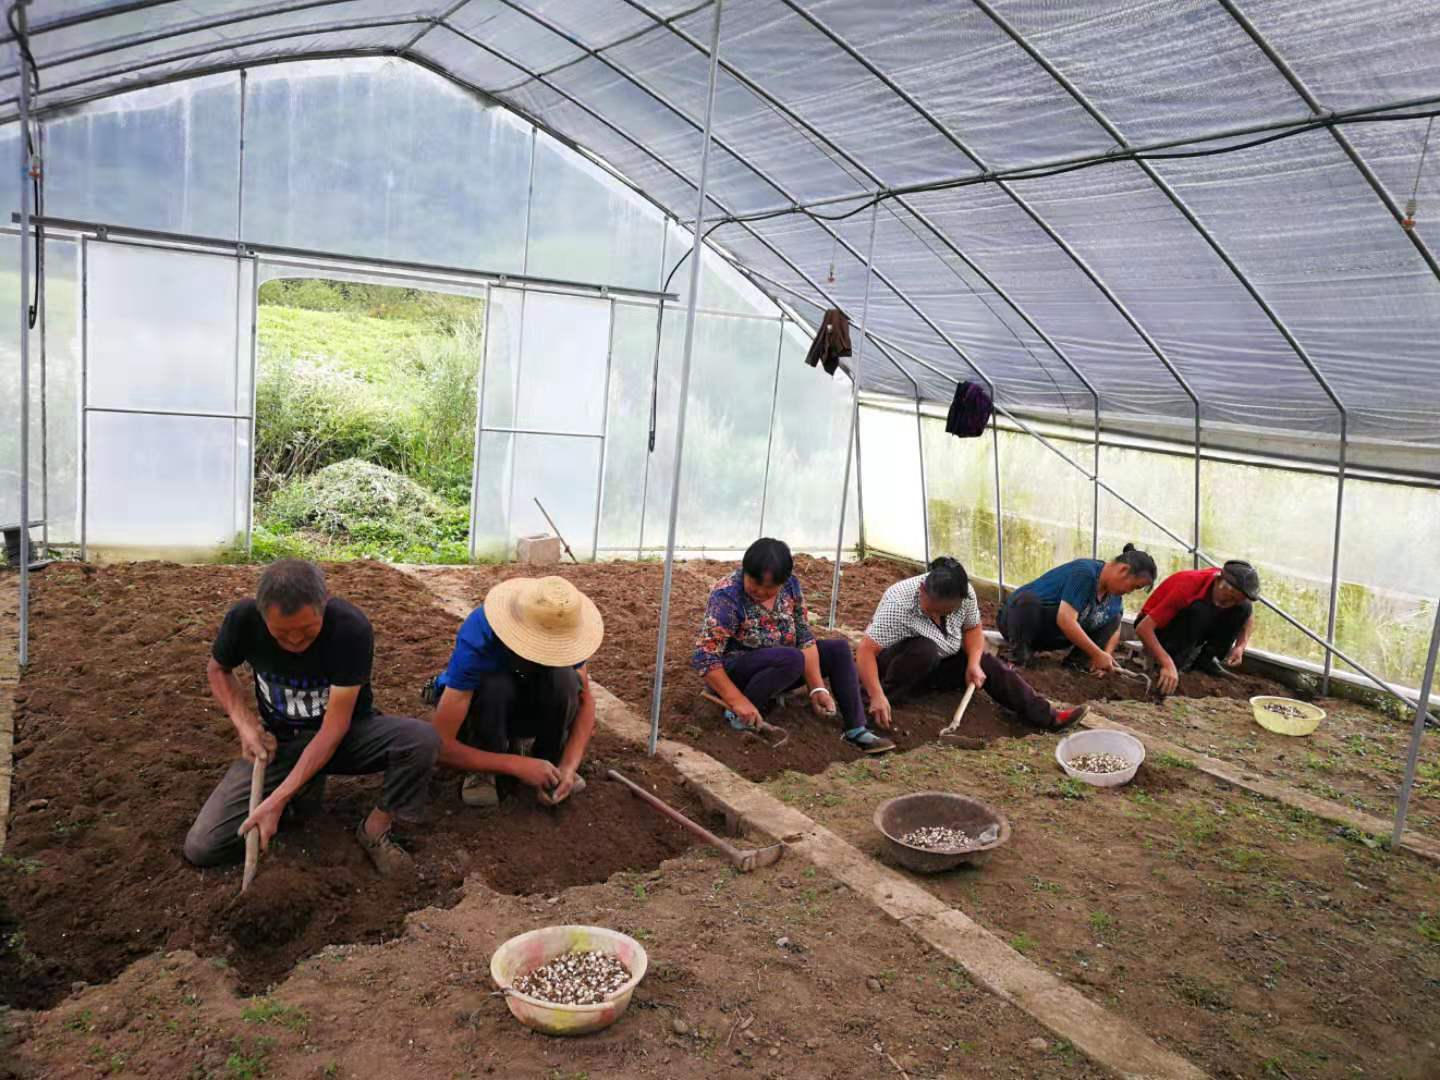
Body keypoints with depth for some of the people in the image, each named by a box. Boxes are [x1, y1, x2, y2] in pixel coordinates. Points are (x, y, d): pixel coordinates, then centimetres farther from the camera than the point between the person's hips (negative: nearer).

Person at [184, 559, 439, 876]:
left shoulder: (351, 627, -29)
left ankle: (374, 830, -7)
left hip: (344, 735, -2)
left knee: (422, 739, -33)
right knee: (202, 847, -11)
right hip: (279, 742, 2)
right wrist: (244, 723, -13)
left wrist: (277, 800, -30)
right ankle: (303, 788, 12)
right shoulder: (243, 619, -20)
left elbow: (334, 727, -26)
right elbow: (218, 669, 4)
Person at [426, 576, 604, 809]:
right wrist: (518, 765, -38)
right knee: (496, 686, -38)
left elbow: (585, 699, -14)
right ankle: (484, 771, -12)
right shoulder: (477, 642, -38)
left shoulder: (563, 631, -26)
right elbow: (441, 746, -38)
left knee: (564, 679, -30)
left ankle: (547, 764, -6)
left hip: (523, 703, 3)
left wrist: (569, 766, -28)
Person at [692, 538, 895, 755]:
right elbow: (705, 658, -27)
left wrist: (817, 688, -17)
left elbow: (805, 637, -6)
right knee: (791, 659, -33)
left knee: (839, 650, -6)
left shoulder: (791, 585, -8)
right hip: (734, 673, -7)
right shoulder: (727, 596, -25)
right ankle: (738, 714, -19)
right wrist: (738, 702, -32)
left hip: (775, 667, 7)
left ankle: (856, 730, -11)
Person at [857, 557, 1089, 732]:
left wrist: (974, 663, -19)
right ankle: (886, 701, -25)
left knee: (988, 664, -14)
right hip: (894, 662, -5)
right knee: (925, 649, -36)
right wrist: (877, 697, -46)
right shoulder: (898, 603, -34)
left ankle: (1048, 716, -14)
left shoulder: (965, 595, -17)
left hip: (939, 665, 5)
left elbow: (973, 628, 0)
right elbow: (866, 650, -37)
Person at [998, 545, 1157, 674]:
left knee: (1114, 618, -1)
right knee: (1027, 599, -41)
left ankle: (1073, 663, -8)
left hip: (1051, 634, 8)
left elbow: (1115, 628, 4)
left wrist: (1107, 655, -17)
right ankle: (1018, 660, -26)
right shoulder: (1084, 573, -27)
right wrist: (1097, 655, -31)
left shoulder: (1113, 591, -1)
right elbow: (1065, 620, -36)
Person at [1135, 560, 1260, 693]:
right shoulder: (1187, 587, -33)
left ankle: (1206, 659, -3)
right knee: (1199, 610, -35)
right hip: (1158, 628, -6)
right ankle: (1175, 661, -20)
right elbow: (1142, 628, -39)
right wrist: (1168, 664, -48)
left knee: (1243, 608, -12)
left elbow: (1248, 614, 6)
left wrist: (1240, 646, -13)